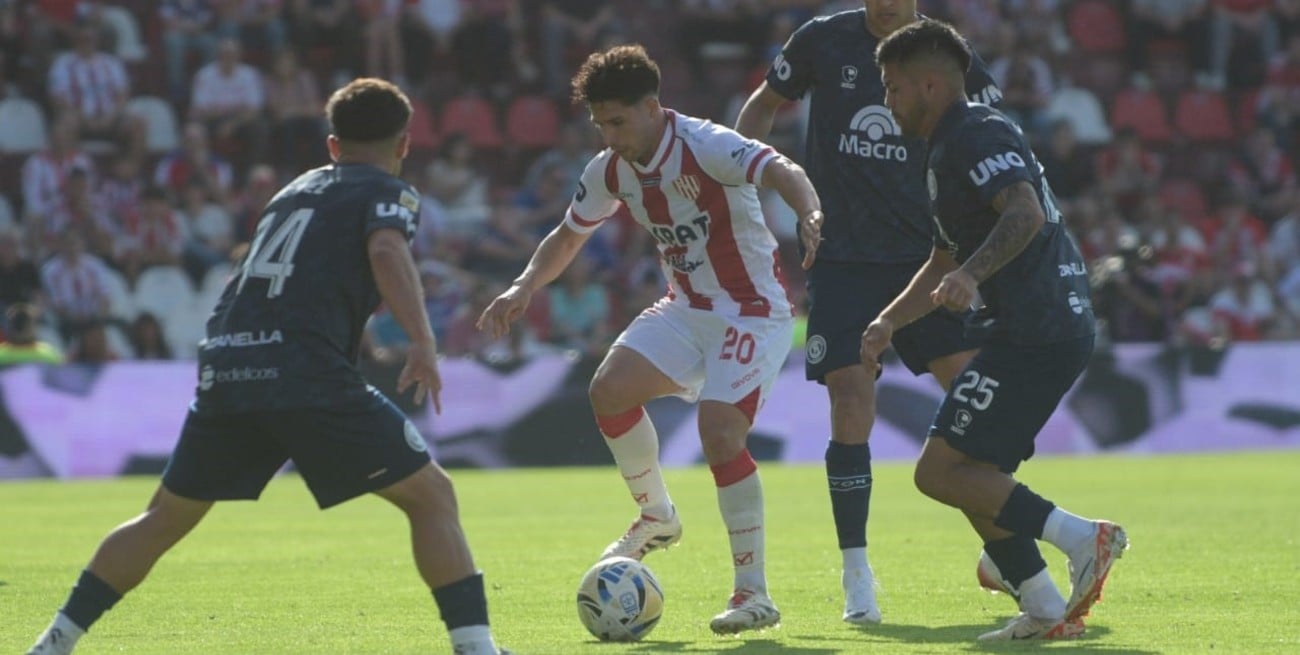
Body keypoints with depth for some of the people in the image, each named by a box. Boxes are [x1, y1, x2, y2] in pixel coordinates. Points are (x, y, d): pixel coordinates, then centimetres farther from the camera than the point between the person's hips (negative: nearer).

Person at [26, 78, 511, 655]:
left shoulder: (297, 190, 29)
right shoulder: (389, 192, 9)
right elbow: (386, 250, -13)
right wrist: (423, 341, -21)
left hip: (223, 367, 6)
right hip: (307, 374, -6)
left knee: (167, 517, 21)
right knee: (431, 497, 2)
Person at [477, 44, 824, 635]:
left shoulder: (704, 146, -23)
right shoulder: (611, 170, 0)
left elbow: (780, 171, -39)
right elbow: (568, 235, 17)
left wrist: (810, 216, -60)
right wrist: (523, 289, 1)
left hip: (754, 311, -7)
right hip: (688, 308, 7)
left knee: (720, 434, -21)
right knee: (609, 388, -13)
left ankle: (754, 594, -11)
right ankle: (656, 517, 11)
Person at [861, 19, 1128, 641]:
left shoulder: (977, 134, -8)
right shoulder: (946, 150, 25)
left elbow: (1026, 213, -25)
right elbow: (944, 262, 34)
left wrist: (973, 273, -38)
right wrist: (888, 321, 24)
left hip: (1035, 330, -11)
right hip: (1063, 327, 11)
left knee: (940, 469, -11)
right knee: (973, 472, 15)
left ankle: (1079, 537, -18)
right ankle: (1047, 611, 11)